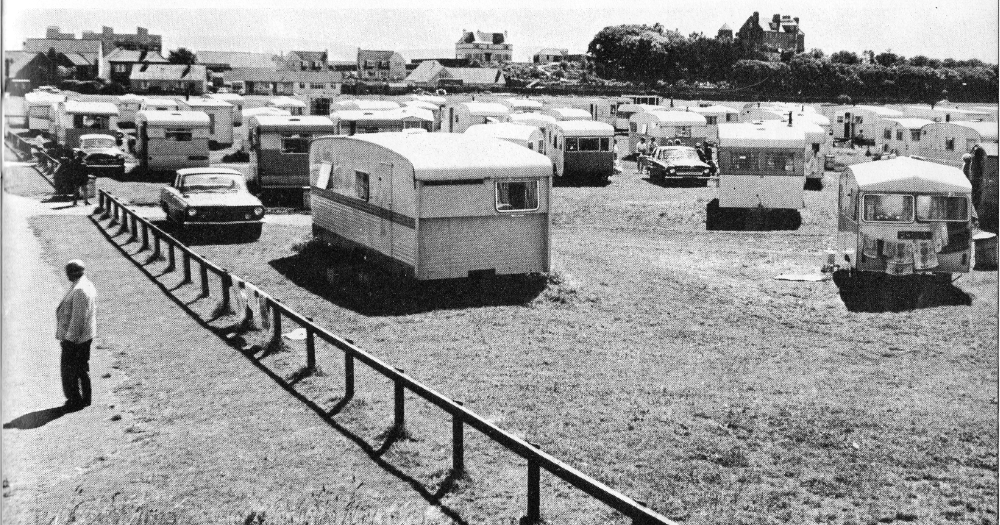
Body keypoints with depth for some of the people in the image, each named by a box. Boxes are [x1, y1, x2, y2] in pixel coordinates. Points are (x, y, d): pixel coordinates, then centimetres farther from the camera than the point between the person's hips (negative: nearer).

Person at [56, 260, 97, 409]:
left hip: (74, 338, -10)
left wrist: (70, 337, -20)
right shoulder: (88, 285, 7)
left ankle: (75, 399, 10)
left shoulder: (79, 290, -24)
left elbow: (77, 318, -25)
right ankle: (85, 398, 27)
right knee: (82, 367, 18)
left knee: (69, 369, 2)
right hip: (86, 336, 10)